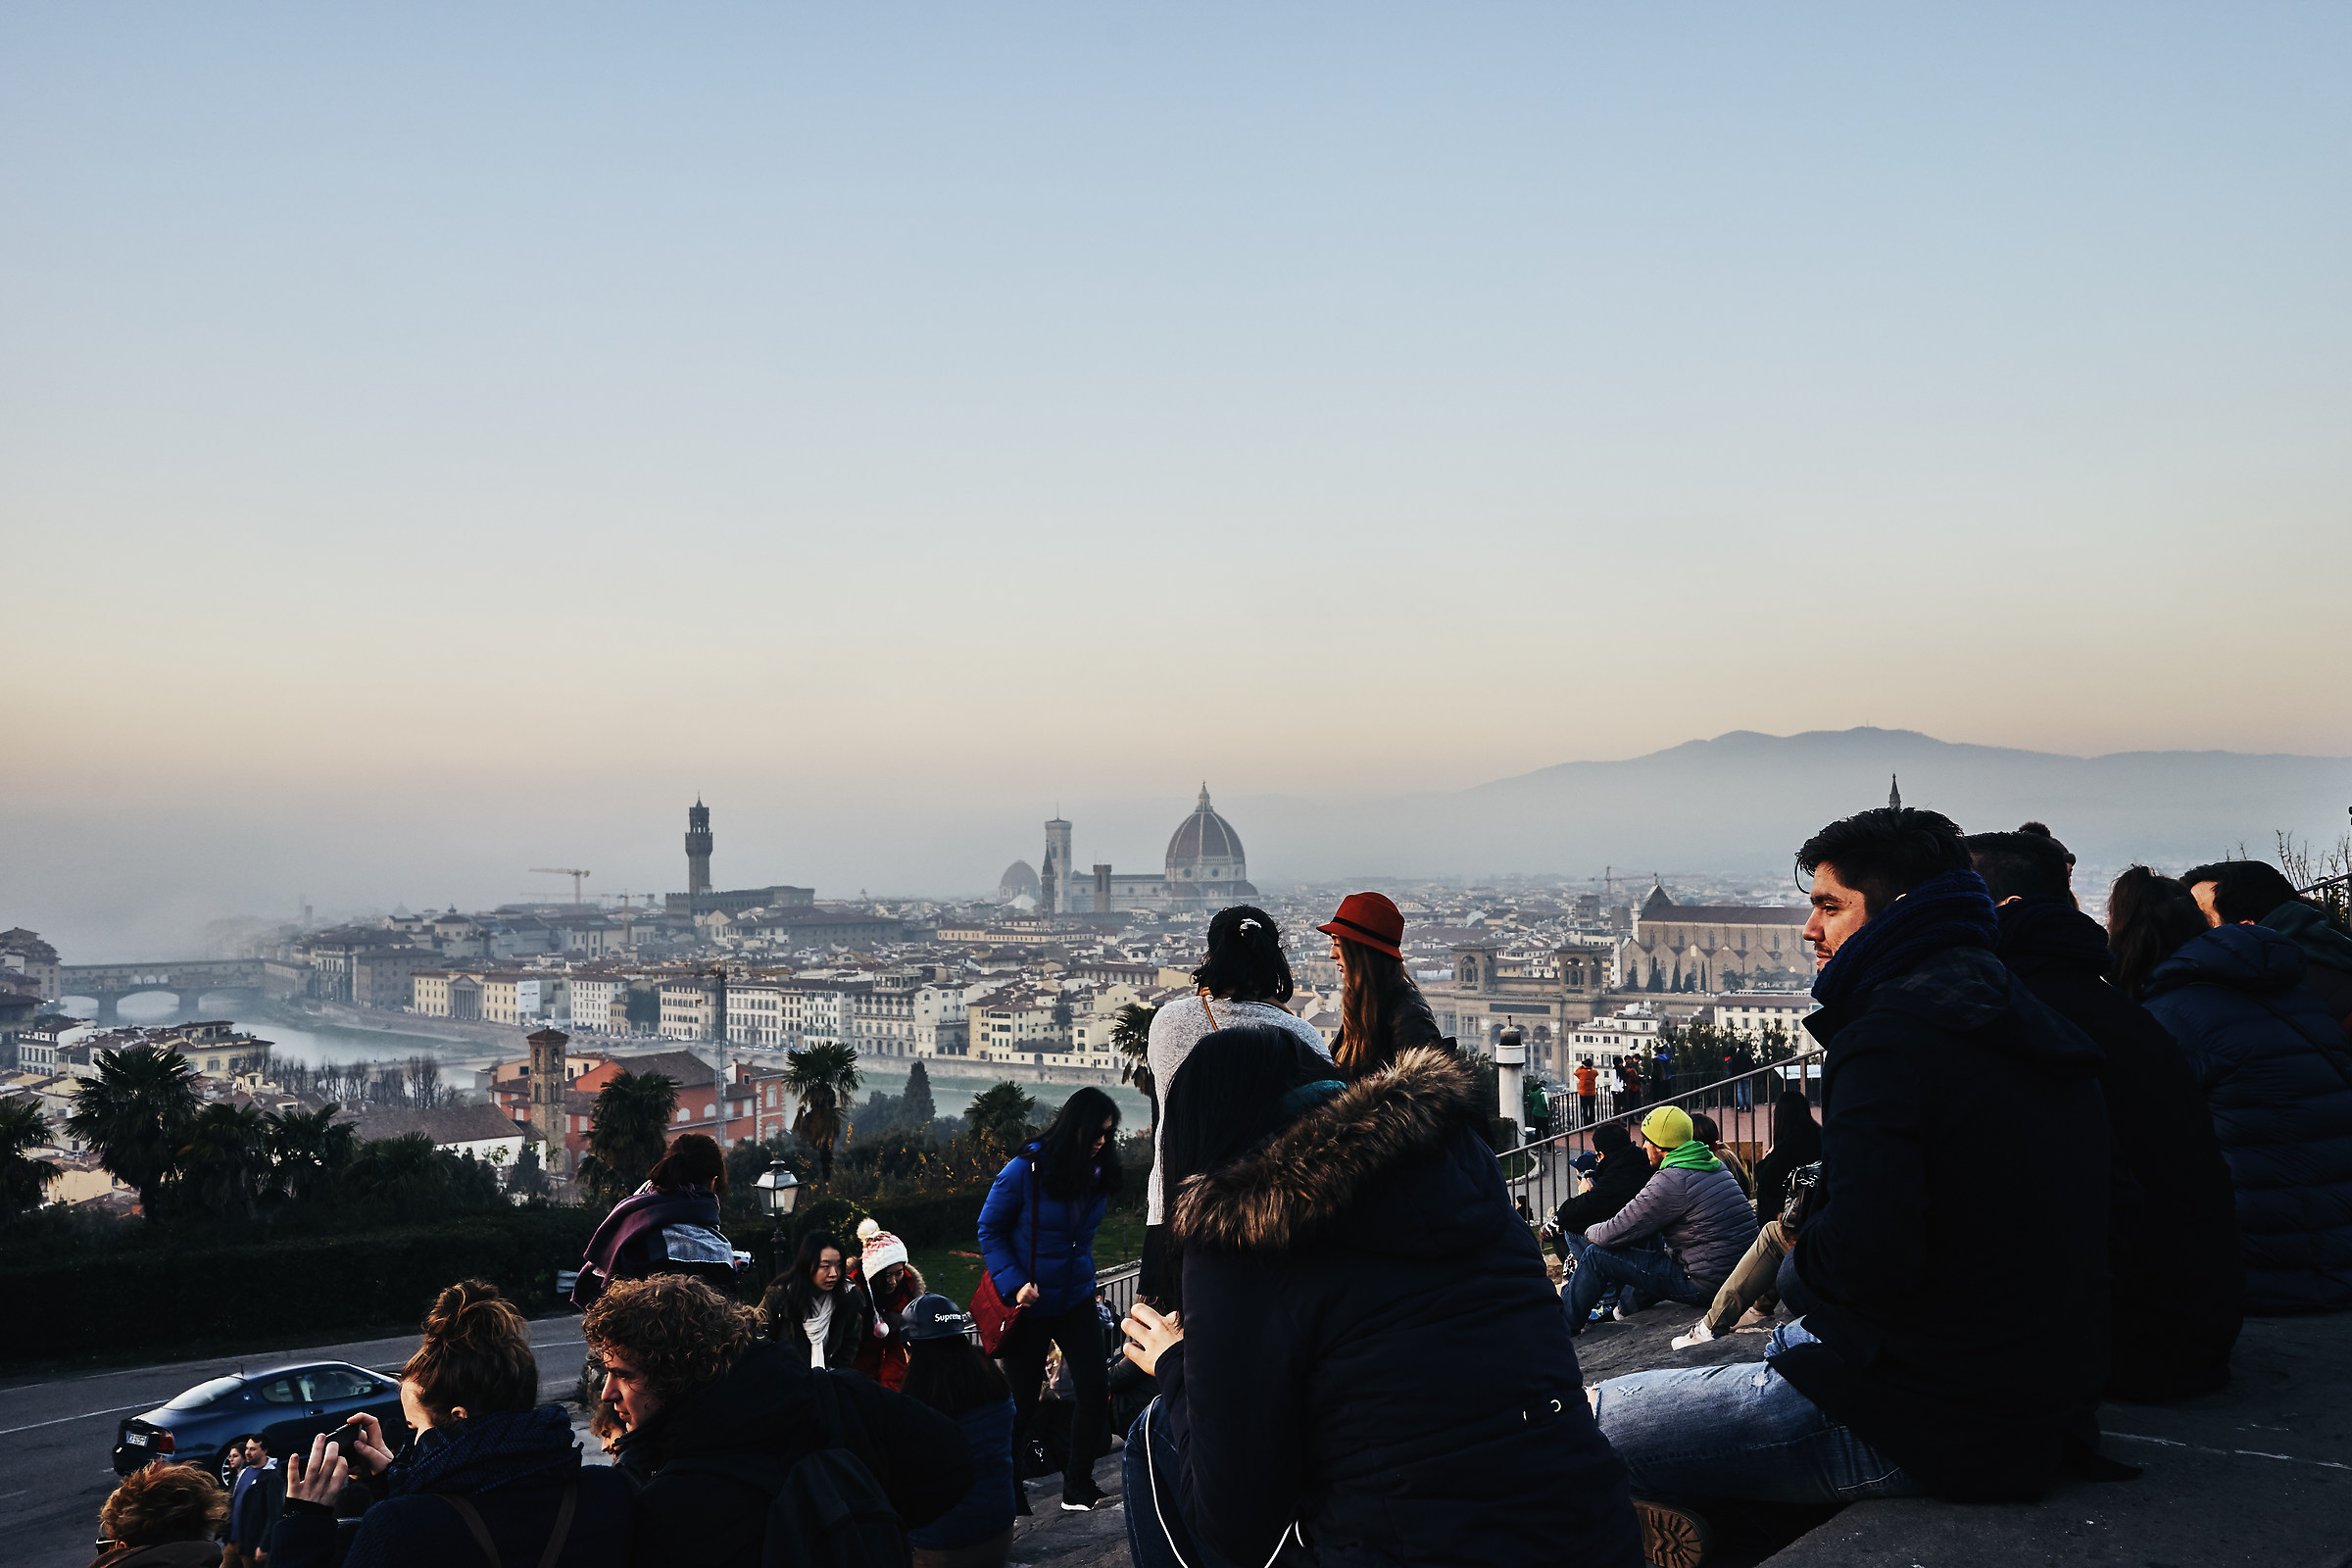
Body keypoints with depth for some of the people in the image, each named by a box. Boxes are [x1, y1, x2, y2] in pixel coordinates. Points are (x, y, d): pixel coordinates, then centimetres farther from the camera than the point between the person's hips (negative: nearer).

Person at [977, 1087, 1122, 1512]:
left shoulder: (1098, 1173, -2)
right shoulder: (1026, 1170, -17)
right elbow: (990, 1230, -10)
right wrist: (1015, 1285, -19)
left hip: (1076, 1300, 4)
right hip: (1030, 1304, -4)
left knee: (1095, 1393, -4)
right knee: (1022, 1401, 6)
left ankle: (1078, 1487, 12)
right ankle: (1005, 1487, 27)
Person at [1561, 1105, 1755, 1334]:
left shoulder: (1670, 1182, -19)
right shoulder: (1714, 1165, 9)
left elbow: (1614, 1234, -12)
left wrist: (1589, 1232, 10)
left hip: (1706, 1285, -9)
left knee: (1597, 1255, -2)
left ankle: (1564, 1324, 14)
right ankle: (1639, 1300, 34)